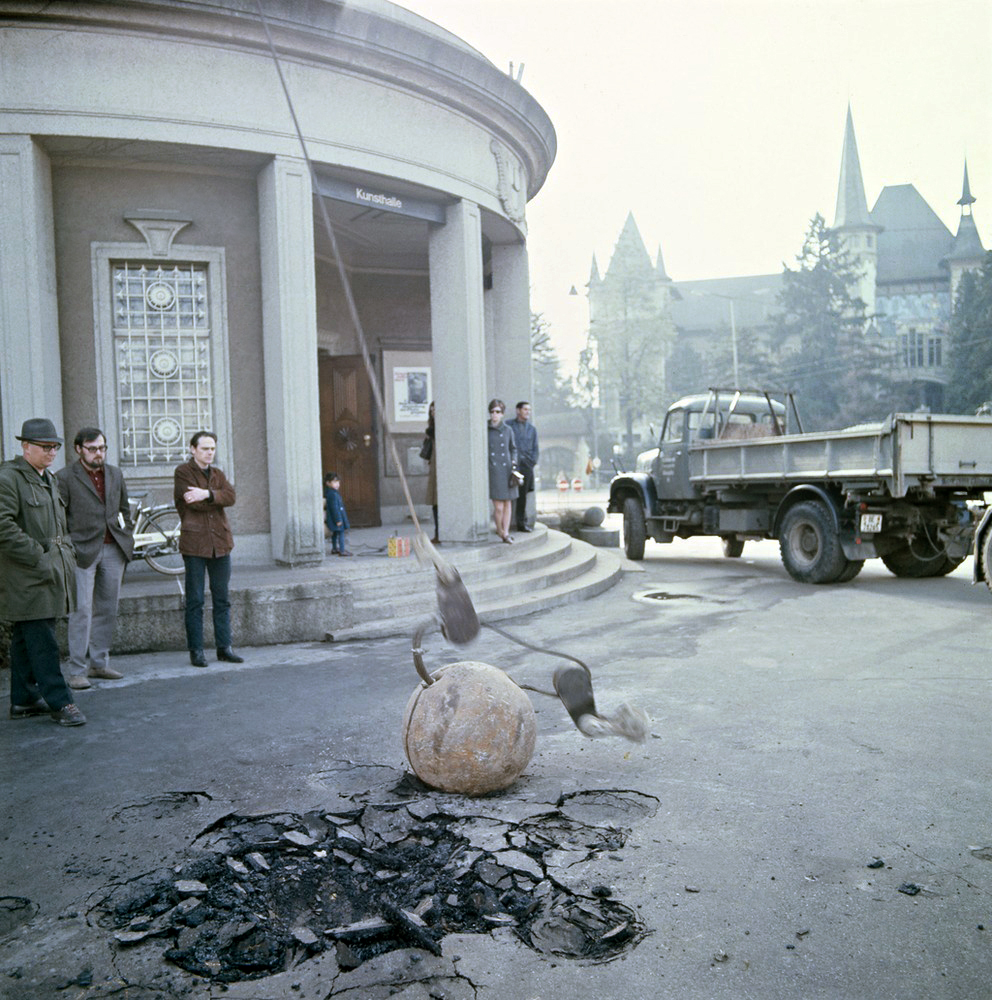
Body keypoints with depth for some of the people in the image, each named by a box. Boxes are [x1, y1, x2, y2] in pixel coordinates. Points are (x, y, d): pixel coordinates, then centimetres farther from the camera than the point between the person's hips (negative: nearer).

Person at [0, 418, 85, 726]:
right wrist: (38, 558, -19)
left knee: (26, 640, 15)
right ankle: (59, 703, -2)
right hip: (27, 579, -9)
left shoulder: (48, 479, 18)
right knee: (42, 643, -7)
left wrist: (66, 552, 14)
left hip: (52, 572, 9)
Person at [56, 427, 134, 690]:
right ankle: (77, 671, -1)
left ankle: (99, 663, 20)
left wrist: (128, 536, 15)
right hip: (82, 551, -5)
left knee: (107, 609, 9)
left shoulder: (115, 474, 13)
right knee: (81, 611, -7)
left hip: (114, 550, 5)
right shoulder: (64, 477, -3)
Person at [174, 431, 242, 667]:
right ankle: (196, 650, 8)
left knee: (222, 599, 9)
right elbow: (194, 503, -15)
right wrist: (218, 499, -3)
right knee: (195, 601, 1)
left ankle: (224, 647, 16)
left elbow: (231, 496, -4)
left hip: (220, 543, 5)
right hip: (194, 544, -5)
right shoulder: (182, 472, -1)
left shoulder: (218, 474, 15)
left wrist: (208, 494, -19)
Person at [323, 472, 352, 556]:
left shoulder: (331, 493, 11)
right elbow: (334, 508, -23)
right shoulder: (332, 494, -21)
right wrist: (338, 520, -22)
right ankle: (342, 550, -7)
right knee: (341, 533, -7)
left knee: (335, 533, 20)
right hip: (337, 517, -11)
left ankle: (334, 549, 31)